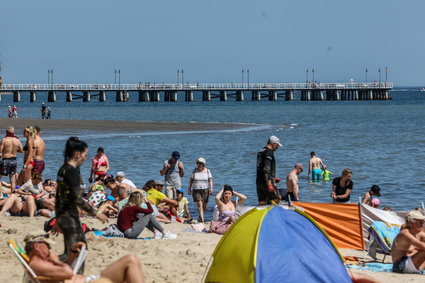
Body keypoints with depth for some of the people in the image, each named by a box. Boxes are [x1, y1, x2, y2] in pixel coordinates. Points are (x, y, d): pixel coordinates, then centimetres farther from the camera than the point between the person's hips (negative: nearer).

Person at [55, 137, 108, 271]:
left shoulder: (63, 169, 11)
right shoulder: (72, 171, -17)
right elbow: (77, 199, -22)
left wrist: (58, 220, 24)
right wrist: (96, 214, -17)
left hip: (62, 214, 10)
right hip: (70, 216, -10)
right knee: (72, 252, -9)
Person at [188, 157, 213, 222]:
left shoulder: (207, 171, 3)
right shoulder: (195, 171, 4)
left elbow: (210, 180, 0)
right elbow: (191, 180, 8)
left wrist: (211, 188, -11)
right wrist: (189, 188, 4)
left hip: (205, 190, 1)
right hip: (196, 190, -1)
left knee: (204, 205, 6)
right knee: (199, 204, -14)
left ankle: (202, 216, 28)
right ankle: (202, 219, -21)